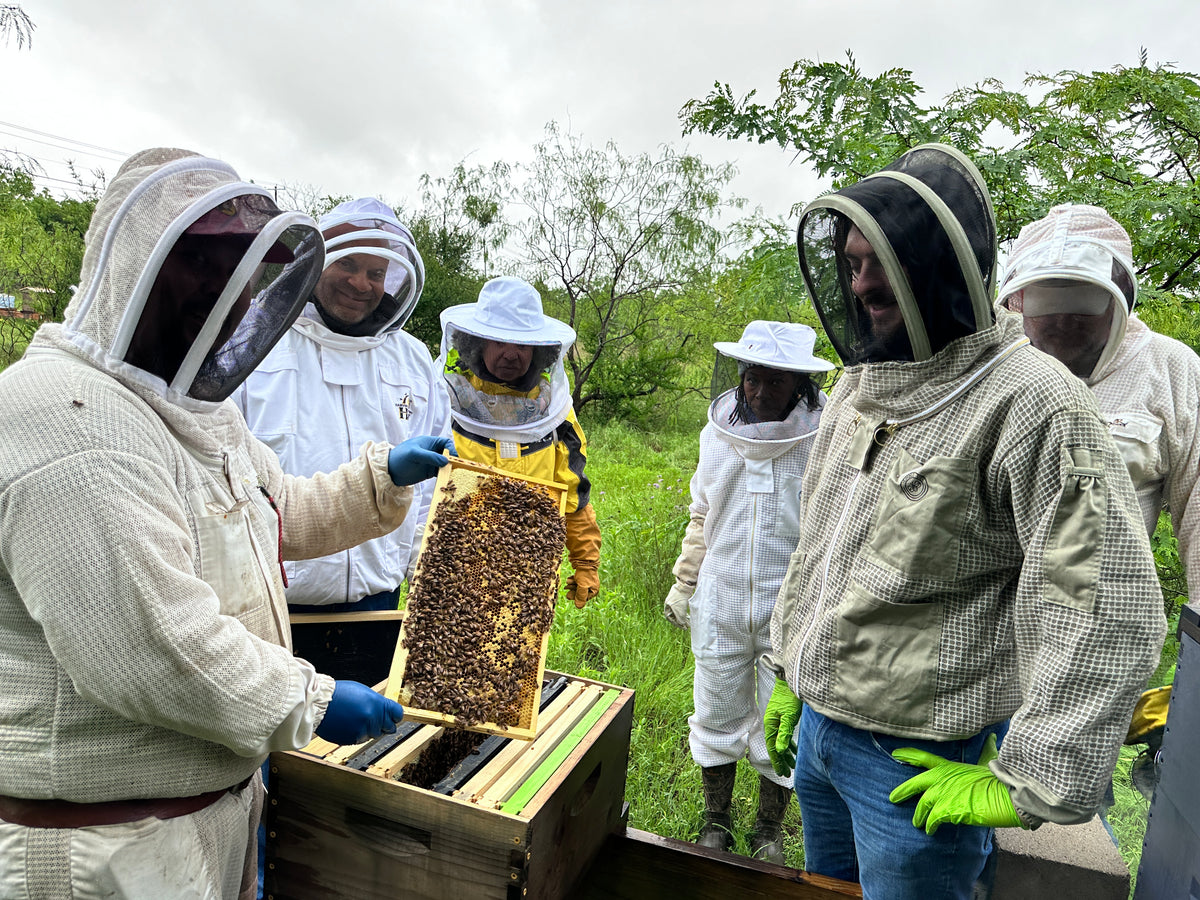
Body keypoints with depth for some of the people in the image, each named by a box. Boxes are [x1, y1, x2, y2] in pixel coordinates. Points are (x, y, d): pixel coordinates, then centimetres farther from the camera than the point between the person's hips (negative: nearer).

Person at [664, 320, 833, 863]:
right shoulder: (719, 431, -1)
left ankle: (769, 830, 39)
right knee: (716, 718, 17)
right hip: (720, 607, 3)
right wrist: (684, 585, 15)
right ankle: (715, 824, 40)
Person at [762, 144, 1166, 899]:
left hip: (920, 762, -7)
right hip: (818, 727, 7)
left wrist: (1028, 787, -18)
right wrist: (789, 675, 17)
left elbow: (1111, 612, -22)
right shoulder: (857, 387, 6)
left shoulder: (1031, 400, -19)